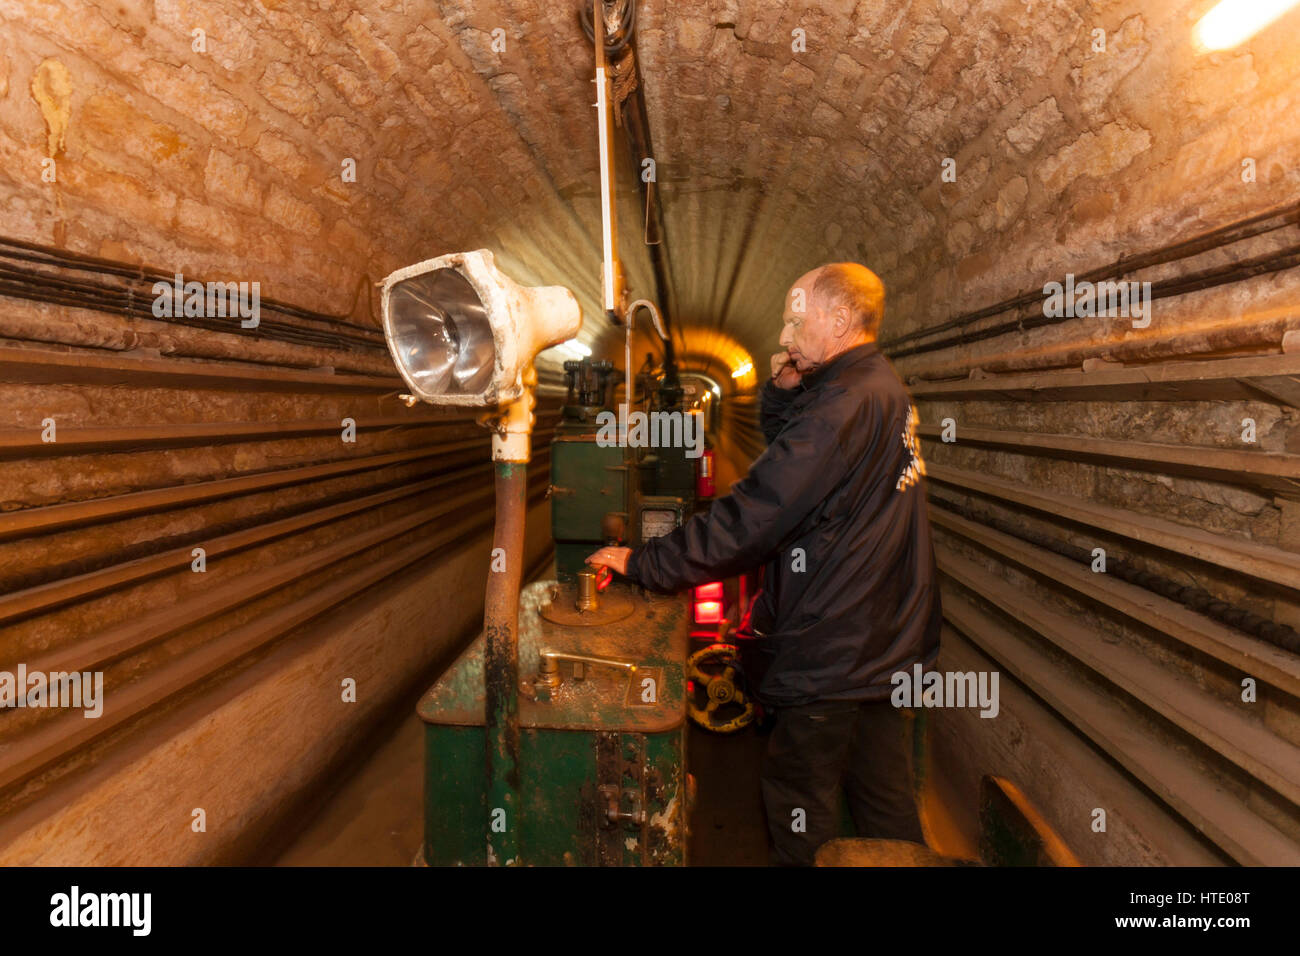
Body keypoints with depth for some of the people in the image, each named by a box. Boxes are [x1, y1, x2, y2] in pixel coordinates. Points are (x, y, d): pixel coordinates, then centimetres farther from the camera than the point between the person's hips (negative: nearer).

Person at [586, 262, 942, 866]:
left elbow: (748, 519, -26)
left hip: (834, 650, -9)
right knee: (884, 796, 22)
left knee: (800, 797, 10)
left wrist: (640, 563, -19)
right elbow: (793, 459, 17)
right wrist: (781, 395, -1)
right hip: (892, 640, 9)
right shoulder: (884, 388, 8)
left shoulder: (844, 404, -24)